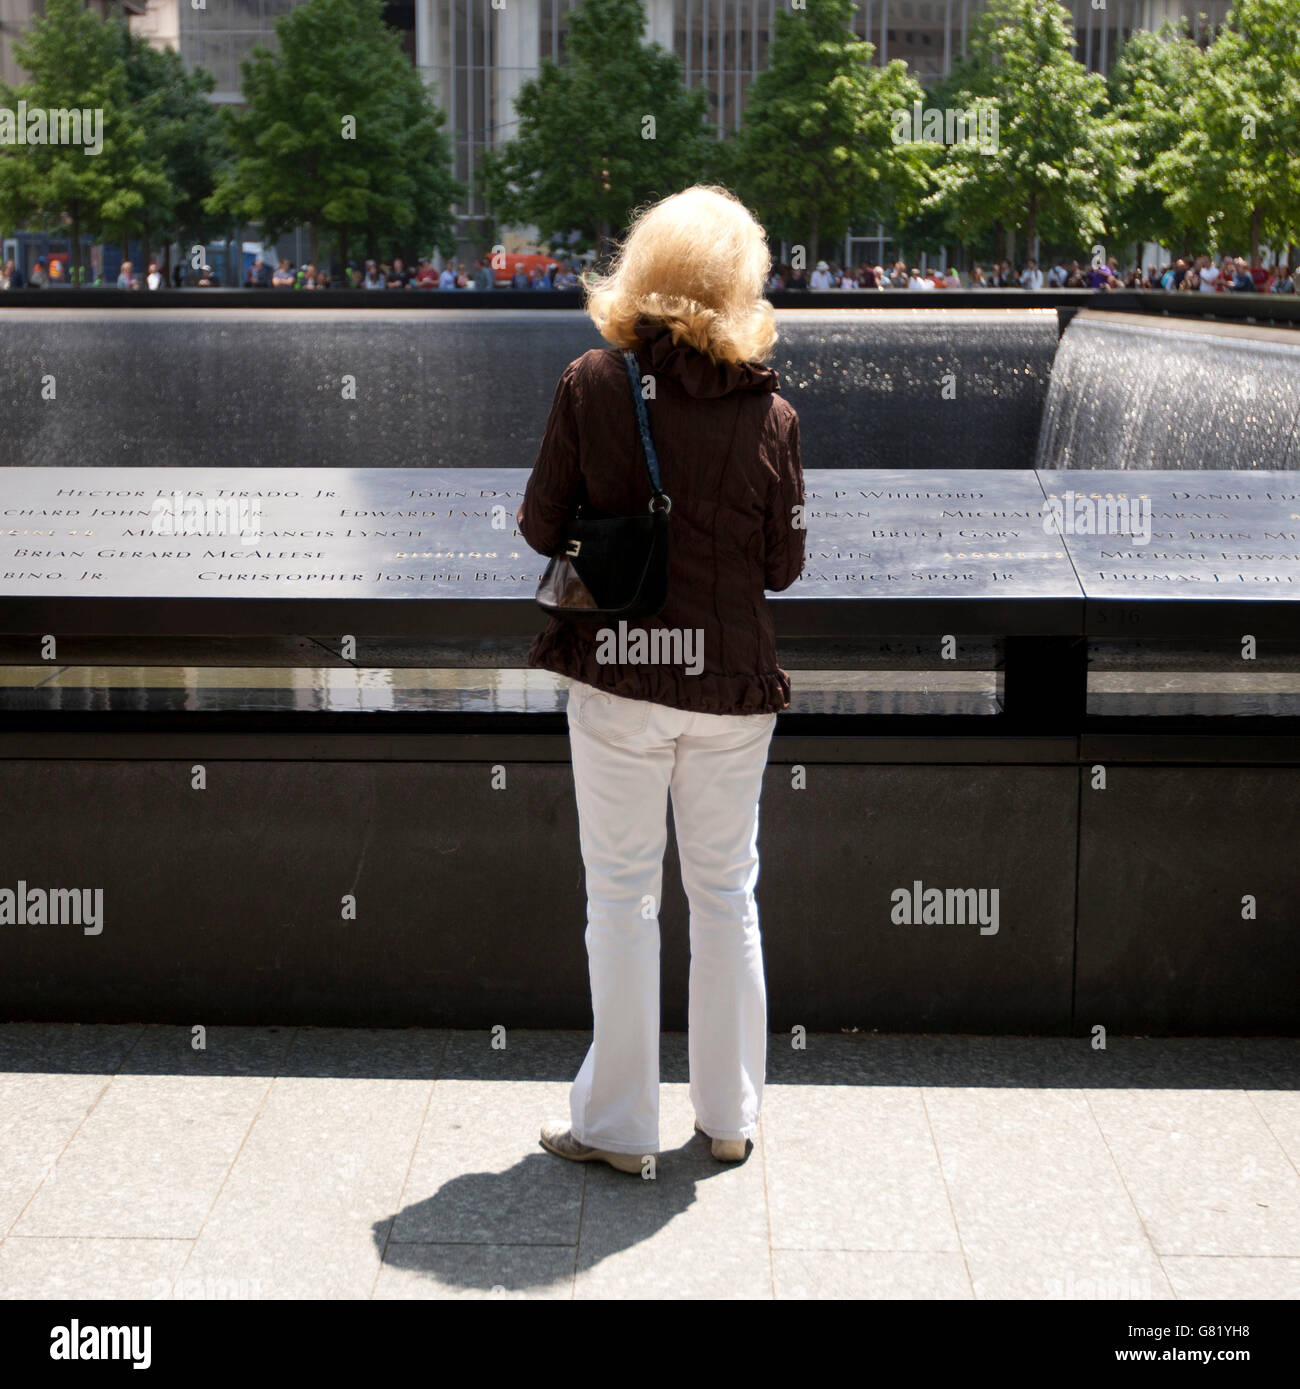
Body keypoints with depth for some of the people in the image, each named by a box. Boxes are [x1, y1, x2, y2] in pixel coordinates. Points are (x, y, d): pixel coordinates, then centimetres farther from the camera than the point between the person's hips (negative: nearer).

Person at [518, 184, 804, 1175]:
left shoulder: (591, 385, -8)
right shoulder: (771, 413, -6)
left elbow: (541, 526, -3)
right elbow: (784, 565, 0)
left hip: (618, 680, -1)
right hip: (733, 683, 2)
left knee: (622, 898, 8)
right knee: (726, 893, 14)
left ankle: (618, 1124, 16)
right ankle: (729, 1116, 25)